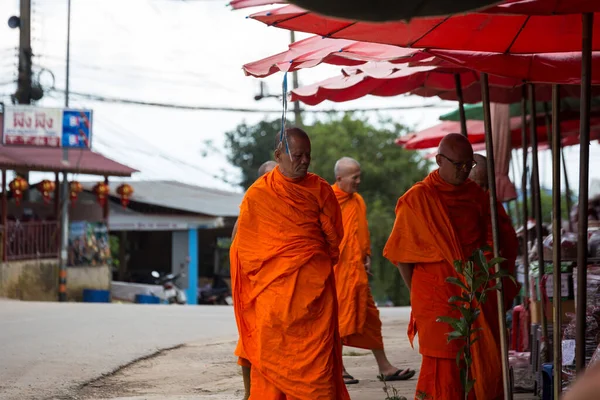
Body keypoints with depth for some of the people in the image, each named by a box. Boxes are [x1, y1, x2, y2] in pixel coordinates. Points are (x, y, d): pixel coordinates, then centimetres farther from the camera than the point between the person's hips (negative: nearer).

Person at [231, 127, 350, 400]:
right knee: (272, 354, 2)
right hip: (273, 289, 0)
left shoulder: (320, 190, 6)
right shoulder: (258, 194, 2)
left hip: (314, 286, 0)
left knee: (317, 357, -3)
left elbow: (334, 236, 12)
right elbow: (244, 245, 6)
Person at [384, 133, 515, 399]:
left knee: (483, 362, 5)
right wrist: (419, 294, -1)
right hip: (438, 295, -5)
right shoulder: (417, 199, -5)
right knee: (443, 368, -4)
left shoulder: (477, 195, 9)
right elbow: (400, 255, -2)